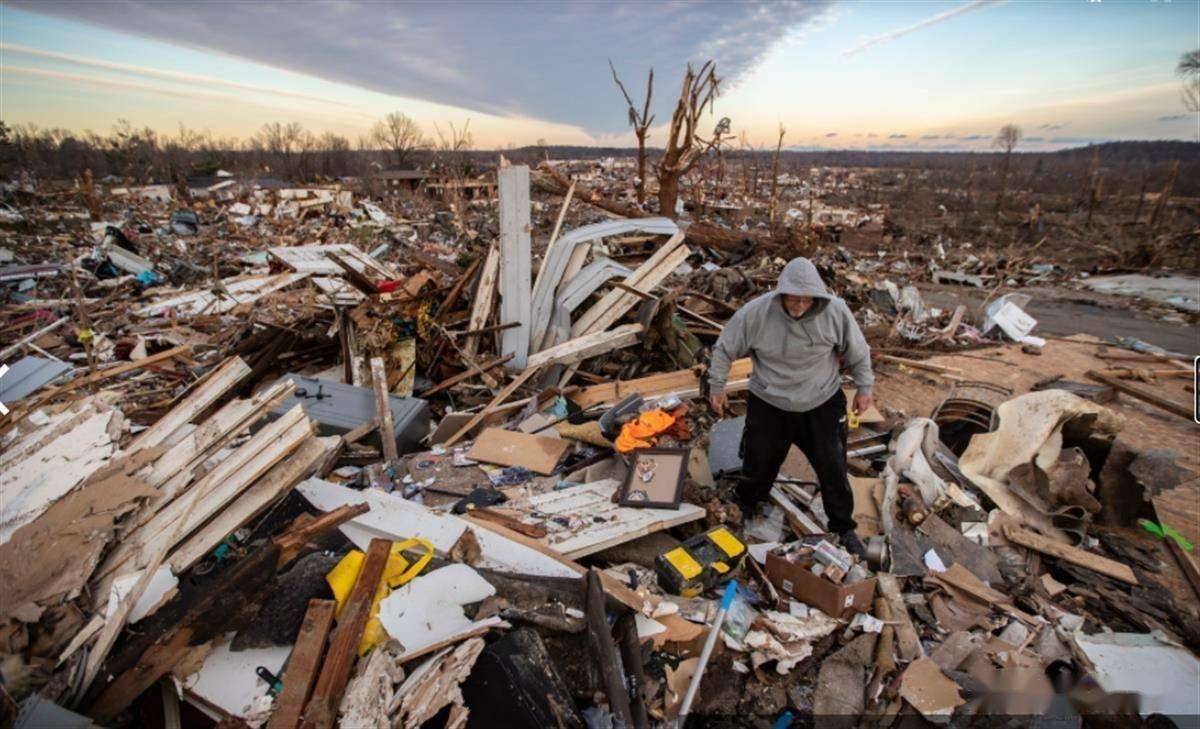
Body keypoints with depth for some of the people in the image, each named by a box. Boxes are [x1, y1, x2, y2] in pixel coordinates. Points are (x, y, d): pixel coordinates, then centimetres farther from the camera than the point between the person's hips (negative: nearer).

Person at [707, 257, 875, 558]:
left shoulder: (836, 311, -18)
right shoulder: (756, 312, -22)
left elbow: (858, 352, 0)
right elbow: (724, 349, -8)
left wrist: (864, 388, 7)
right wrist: (717, 387, -2)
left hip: (822, 406, 1)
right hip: (768, 406, -1)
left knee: (833, 470, 9)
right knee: (758, 466, 13)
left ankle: (844, 529, 33)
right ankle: (742, 514, 42)